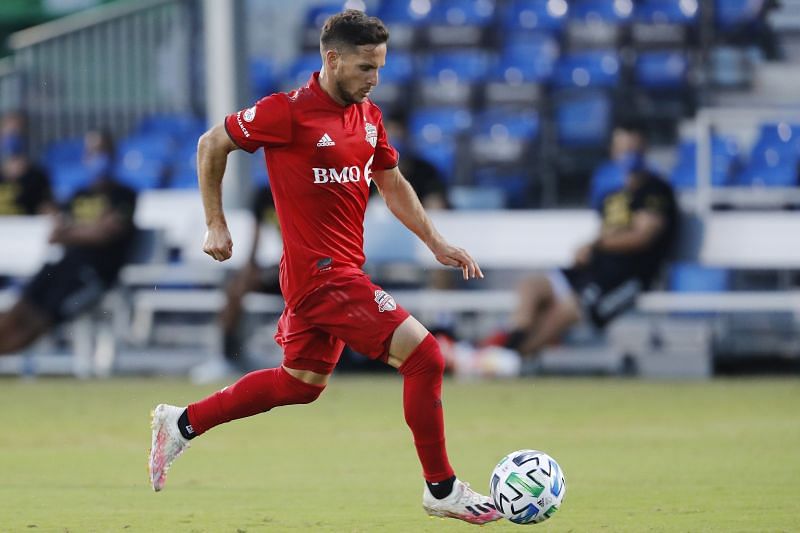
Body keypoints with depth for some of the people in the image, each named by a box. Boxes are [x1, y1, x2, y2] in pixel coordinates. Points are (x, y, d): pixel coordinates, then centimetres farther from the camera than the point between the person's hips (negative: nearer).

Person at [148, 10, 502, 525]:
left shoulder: (368, 115, 8)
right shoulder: (289, 112, -15)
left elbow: (393, 184, 20)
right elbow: (211, 145, -3)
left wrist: (437, 242, 10)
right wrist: (216, 225, -2)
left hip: (342, 268, 9)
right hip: (321, 270, -9)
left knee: (301, 382, 21)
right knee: (423, 355, -14)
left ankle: (181, 424, 34)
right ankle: (442, 490, -4)